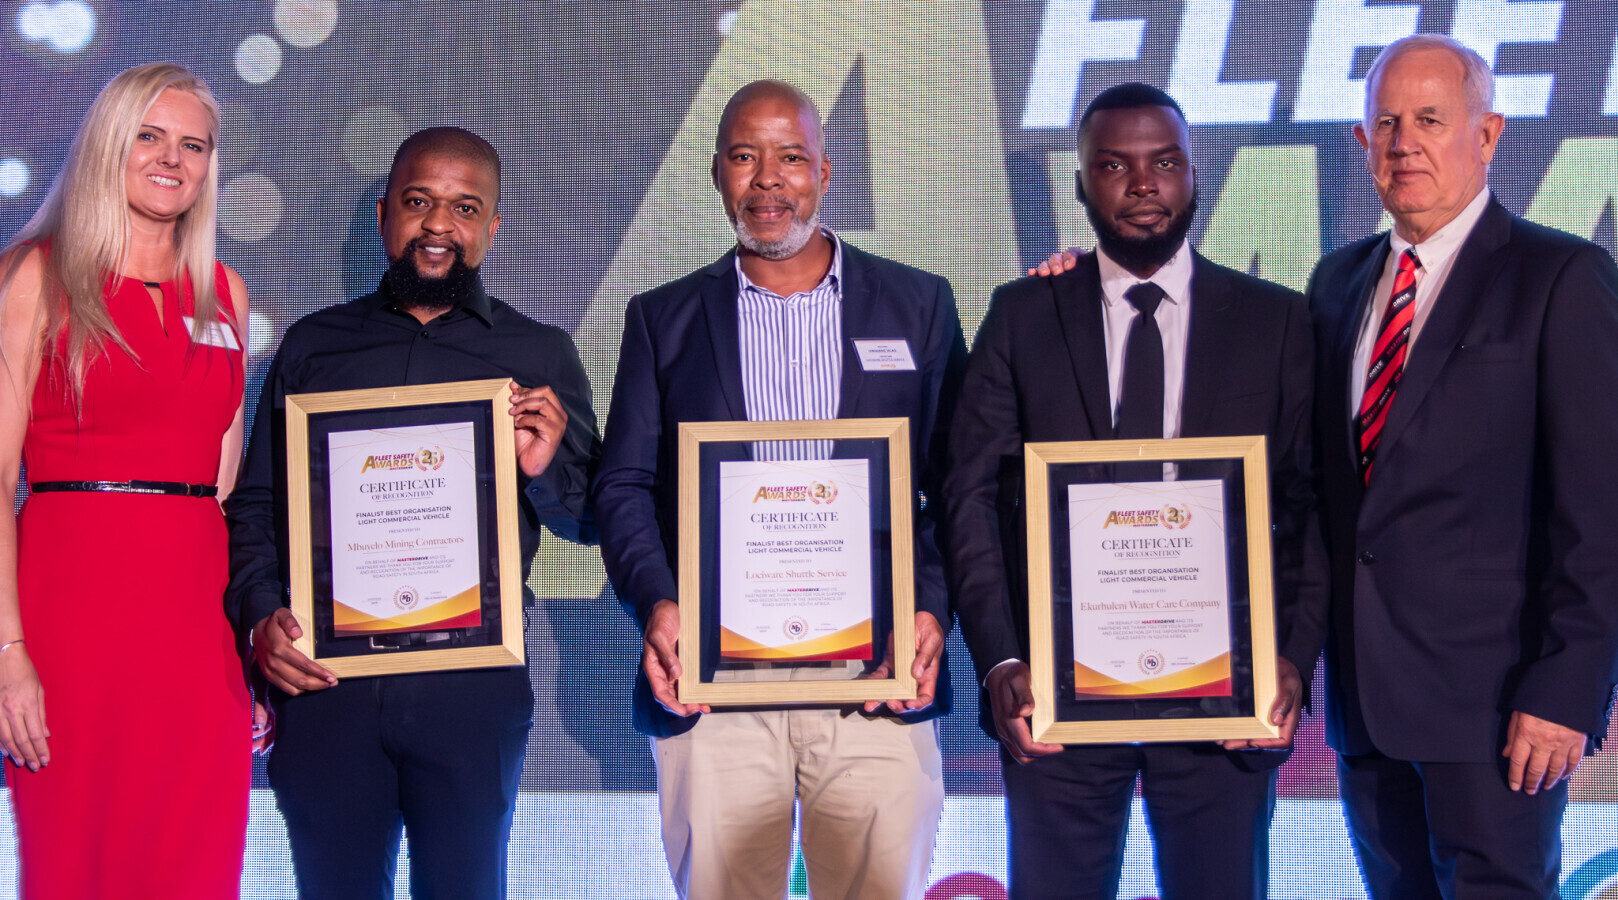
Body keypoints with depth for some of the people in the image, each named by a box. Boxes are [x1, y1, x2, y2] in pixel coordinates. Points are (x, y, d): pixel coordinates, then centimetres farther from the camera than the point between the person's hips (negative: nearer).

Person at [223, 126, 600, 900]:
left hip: (472, 682, -1)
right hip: (323, 679, 1)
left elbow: (587, 523, 9)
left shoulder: (540, 357, 11)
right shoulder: (314, 345, 14)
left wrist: (544, 468, -12)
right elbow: (254, 507, 12)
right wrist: (260, 620, -4)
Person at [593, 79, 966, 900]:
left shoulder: (918, 305, 11)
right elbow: (623, 484, 9)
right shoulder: (663, 318, 14)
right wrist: (653, 602, -9)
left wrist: (933, 608, -7)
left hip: (877, 680, 0)